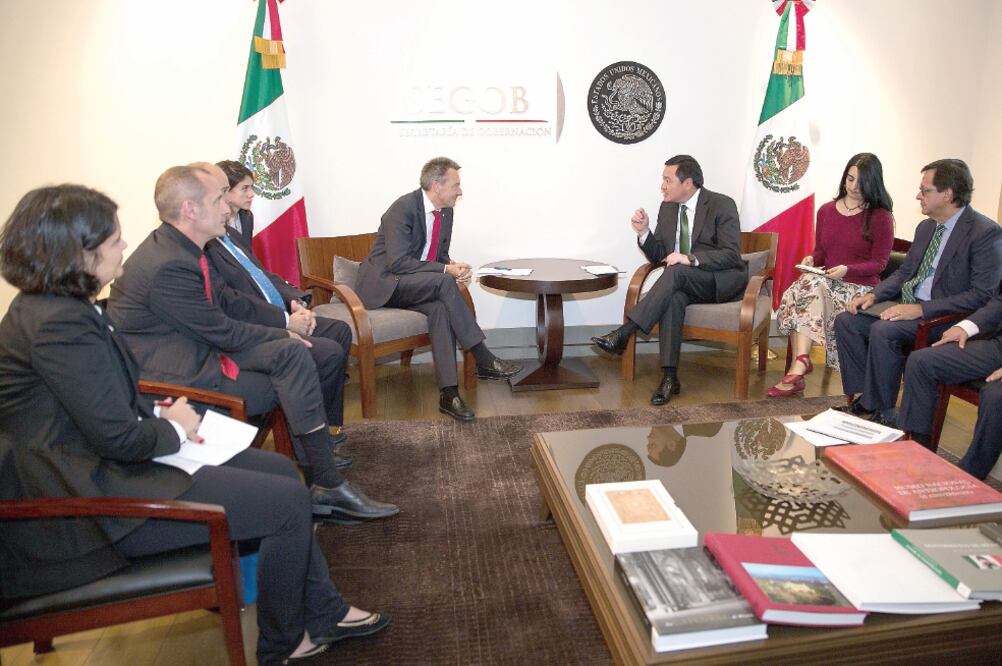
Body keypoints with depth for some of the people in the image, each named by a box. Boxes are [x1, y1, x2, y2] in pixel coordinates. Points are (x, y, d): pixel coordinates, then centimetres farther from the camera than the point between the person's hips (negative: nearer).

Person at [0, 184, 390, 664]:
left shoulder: (48, 307, 8)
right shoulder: (60, 323, -25)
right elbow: (119, 437, -24)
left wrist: (159, 415, 0)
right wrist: (175, 429, -5)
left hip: (103, 465, 11)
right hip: (92, 502, -11)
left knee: (281, 470, 9)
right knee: (288, 500, -10)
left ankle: (322, 611, 21)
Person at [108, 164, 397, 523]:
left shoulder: (180, 248, 5)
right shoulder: (169, 266, -25)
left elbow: (228, 302, 13)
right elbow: (225, 333, -18)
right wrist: (283, 337, -5)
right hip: (176, 373, -9)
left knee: (293, 354, -3)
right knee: (292, 371, -14)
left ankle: (318, 466, 0)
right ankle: (327, 486, -3)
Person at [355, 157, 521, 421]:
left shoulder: (446, 211, 6)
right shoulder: (403, 208, -19)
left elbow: (440, 256, 15)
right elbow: (398, 262, -25)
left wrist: (454, 268, -10)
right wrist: (446, 271, -27)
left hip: (415, 288, 6)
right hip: (383, 284, -6)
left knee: (440, 308, -28)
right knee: (443, 282, -31)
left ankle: (448, 393, -31)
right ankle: (484, 361, -26)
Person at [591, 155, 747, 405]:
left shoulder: (722, 205, -9)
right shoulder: (667, 208, 8)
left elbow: (731, 254, -18)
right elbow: (658, 256, 10)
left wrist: (691, 259, -31)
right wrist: (644, 232, -9)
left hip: (723, 281, -4)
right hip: (683, 282, 5)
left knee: (676, 271, -34)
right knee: (673, 297, -33)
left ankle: (623, 334, -36)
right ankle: (669, 376, -34)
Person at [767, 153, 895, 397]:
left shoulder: (881, 217, 2)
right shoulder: (826, 211, 16)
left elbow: (879, 263, -1)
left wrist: (847, 269, -19)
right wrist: (811, 259, -3)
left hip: (861, 287, -4)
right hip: (826, 282, 5)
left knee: (811, 286, -33)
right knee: (805, 285, -30)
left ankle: (799, 363, -38)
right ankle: (801, 361, -39)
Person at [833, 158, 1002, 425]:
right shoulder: (926, 226, 13)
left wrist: (922, 309, -26)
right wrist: (874, 295, -1)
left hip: (947, 316, -8)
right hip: (909, 305, 8)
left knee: (883, 331, -31)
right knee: (846, 321, -7)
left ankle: (882, 412, -15)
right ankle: (865, 399, -2)